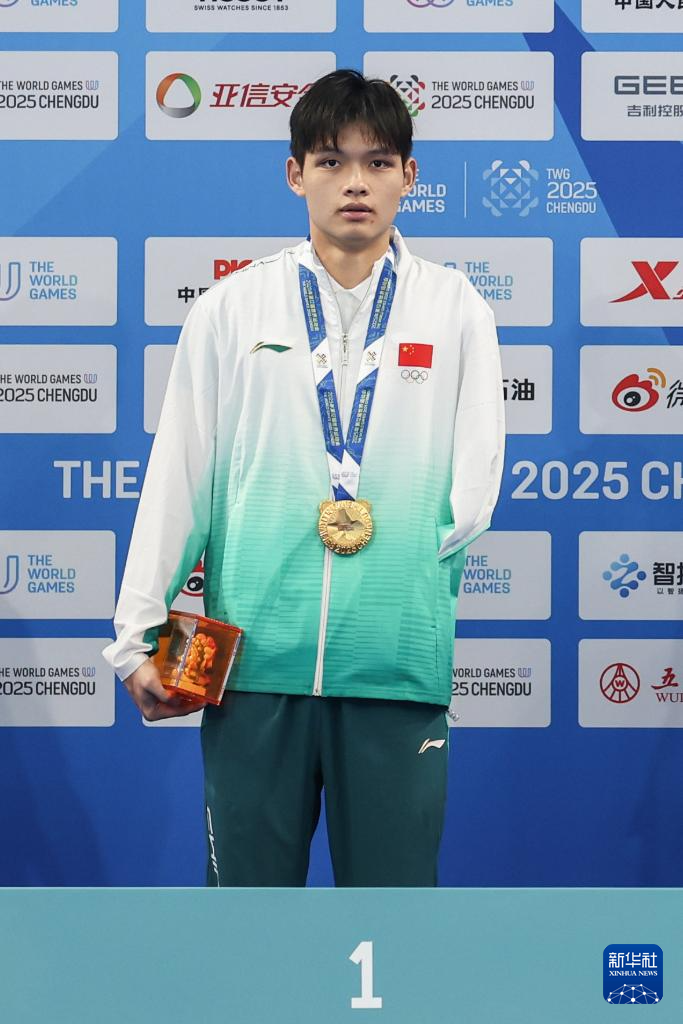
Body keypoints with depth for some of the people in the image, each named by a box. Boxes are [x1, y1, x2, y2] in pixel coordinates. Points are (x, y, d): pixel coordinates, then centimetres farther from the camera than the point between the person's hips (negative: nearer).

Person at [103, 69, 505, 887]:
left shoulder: (455, 307, 7)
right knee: (248, 877, 7)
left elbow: (475, 480, 7)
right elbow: (179, 475, 6)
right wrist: (138, 634, 3)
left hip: (399, 662, 0)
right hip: (254, 656, 0)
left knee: (394, 877, 7)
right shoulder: (231, 307, 7)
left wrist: (405, 568, -6)